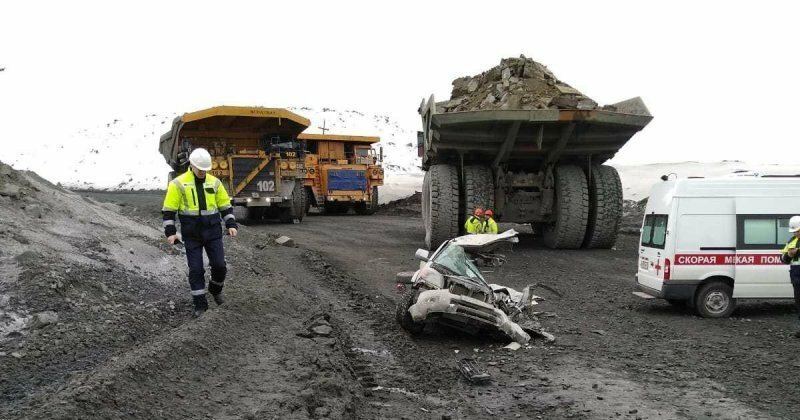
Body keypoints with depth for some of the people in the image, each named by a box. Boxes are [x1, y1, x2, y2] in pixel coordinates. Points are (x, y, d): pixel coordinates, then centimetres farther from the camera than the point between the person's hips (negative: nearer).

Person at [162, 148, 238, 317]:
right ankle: (200, 303, 12)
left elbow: (225, 205, 10)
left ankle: (215, 289, 30)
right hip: (192, 235, -2)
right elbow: (169, 209, -4)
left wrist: (231, 224, 2)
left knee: (219, 265, 1)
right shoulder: (179, 183, -7)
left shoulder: (214, 182, 3)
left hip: (213, 232, 2)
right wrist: (170, 231, -9)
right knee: (195, 269, 1)